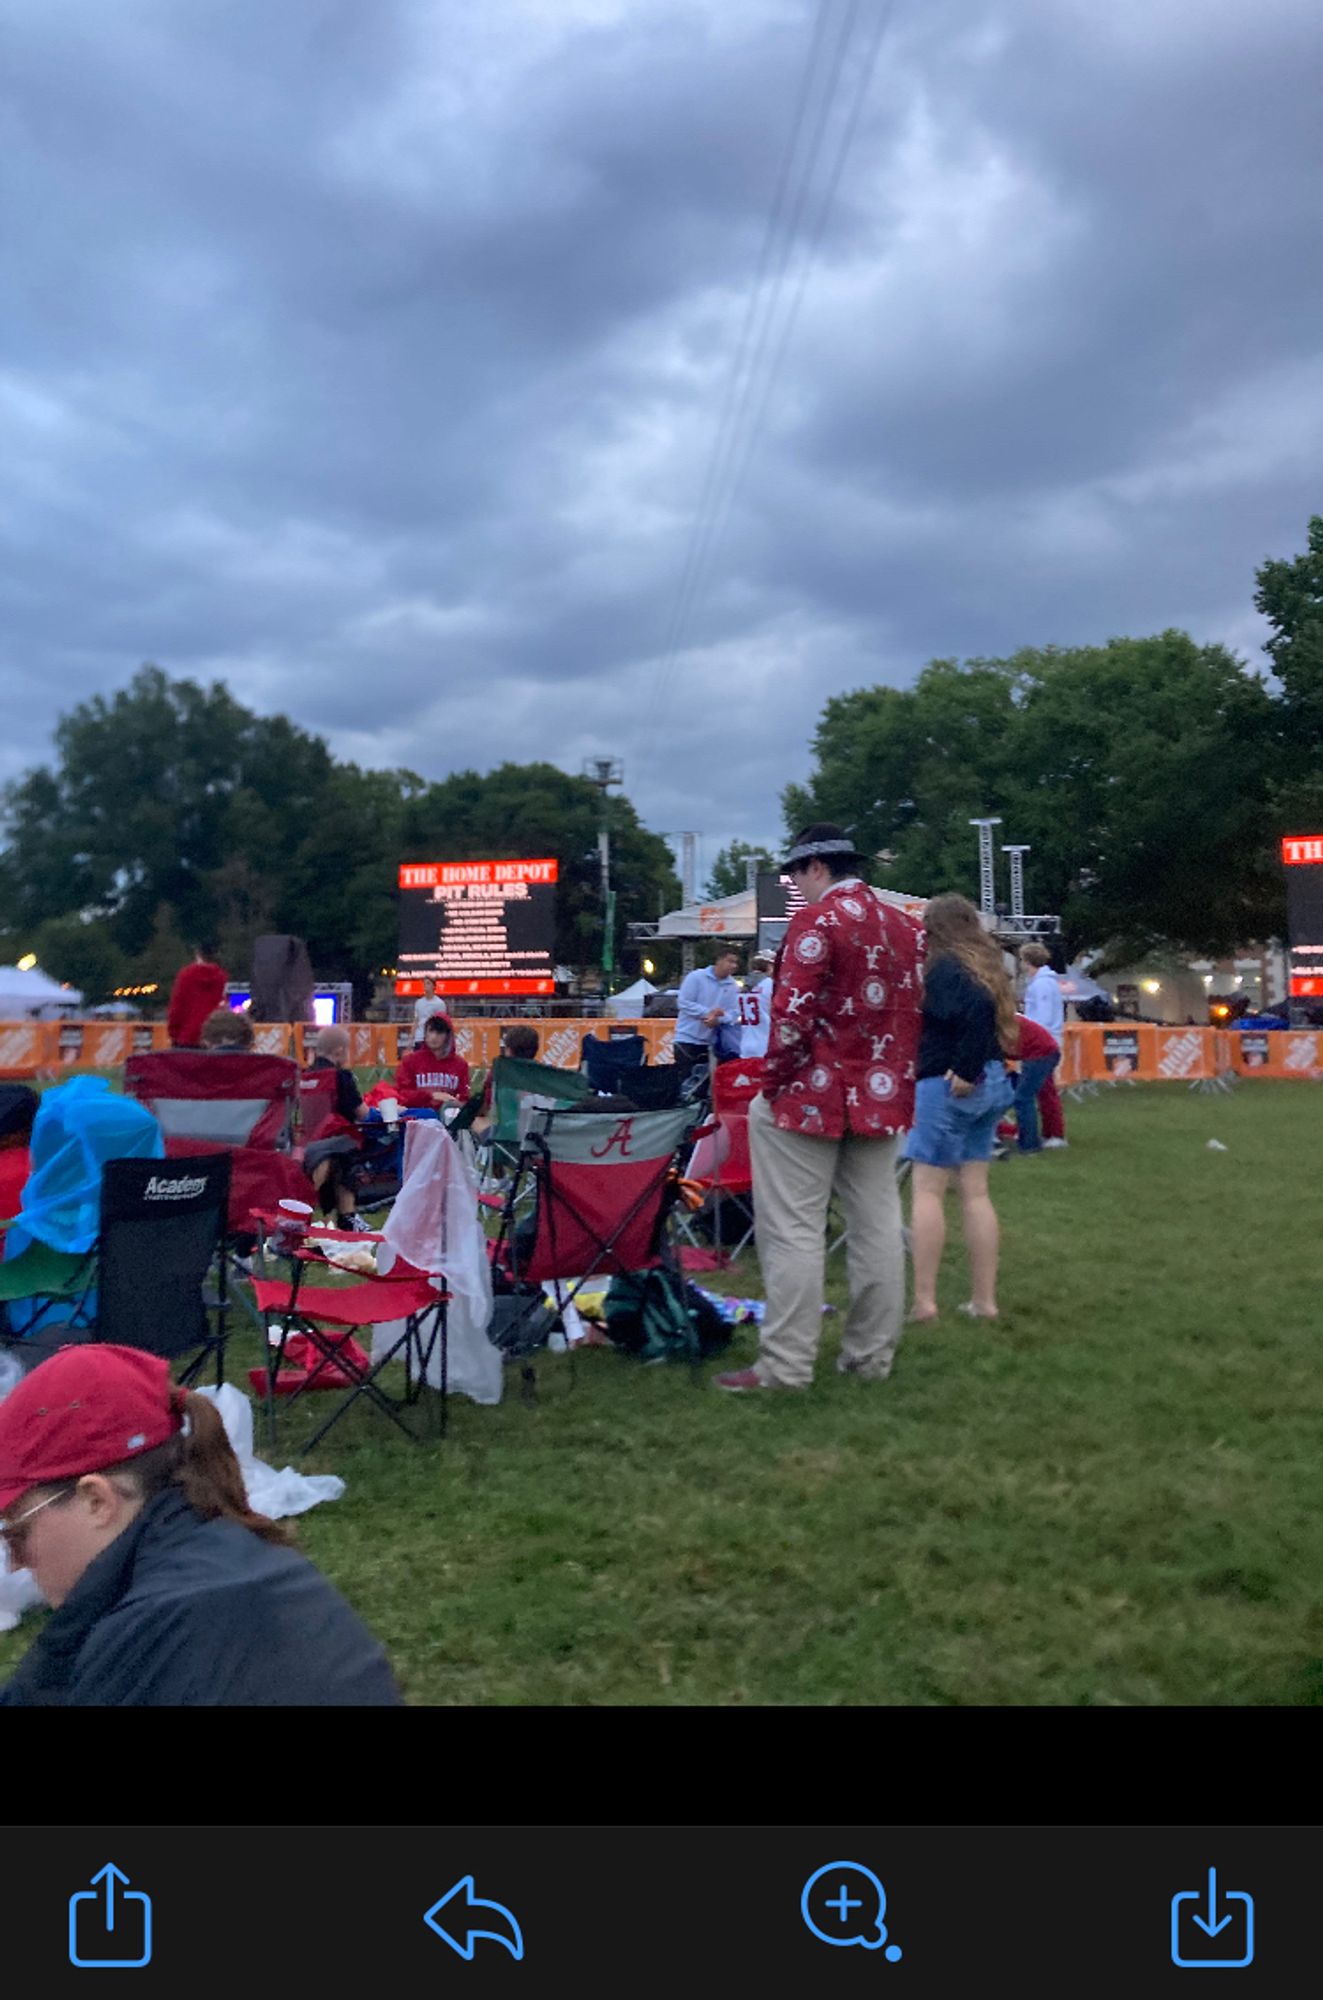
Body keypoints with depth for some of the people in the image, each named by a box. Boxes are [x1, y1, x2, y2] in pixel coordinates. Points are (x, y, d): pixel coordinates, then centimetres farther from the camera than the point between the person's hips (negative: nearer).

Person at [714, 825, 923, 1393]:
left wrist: (773, 1081, -11)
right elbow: (913, 1011, 14)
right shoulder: (905, 925, 12)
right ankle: (872, 1356, 18)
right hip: (882, 1098, 8)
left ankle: (785, 1365, 0)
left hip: (812, 1095, -8)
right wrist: (897, 1079, 17)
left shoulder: (819, 919, -13)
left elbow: (793, 1011, -20)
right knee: (877, 1225, 10)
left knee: (794, 1231, -3)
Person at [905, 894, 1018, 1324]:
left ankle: (922, 1300, -5)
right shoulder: (986, 965, 14)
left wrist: (966, 1070, -24)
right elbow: (993, 1013, 13)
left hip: (949, 1086, -8)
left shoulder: (943, 967, -11)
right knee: (975, 1191, 10)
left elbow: (977, 1008, -27)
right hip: (993, 1083, 8)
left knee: (927, 1190, -4)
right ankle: (984, 1300, 12)